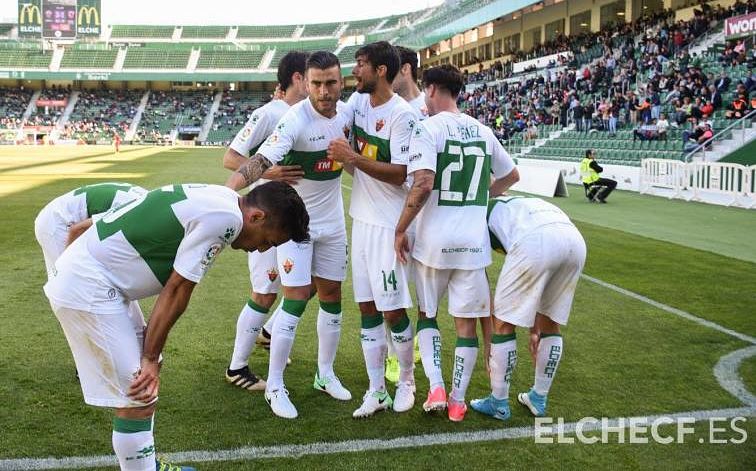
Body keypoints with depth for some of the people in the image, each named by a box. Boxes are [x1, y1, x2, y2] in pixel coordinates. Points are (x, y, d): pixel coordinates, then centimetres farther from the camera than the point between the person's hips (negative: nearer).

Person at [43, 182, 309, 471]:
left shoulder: (217, 198, 9)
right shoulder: (225, 218, -19)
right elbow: (177, 290, -16)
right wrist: (151, 358, -7)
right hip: (86, 290, -10)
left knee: (142, 389, 18)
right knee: (137, 399, -6)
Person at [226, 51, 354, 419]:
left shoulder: (347, 113, -3)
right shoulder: (295, 120, -23)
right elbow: (261, 161, -36)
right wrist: (226, 191, -50)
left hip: (332, 221, 6)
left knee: (332, 297, 12)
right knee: (296, 300, -8)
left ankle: (325, 374, 29)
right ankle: (275, 386, 6)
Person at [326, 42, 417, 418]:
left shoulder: (402, 115, -15)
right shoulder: (357, 101, 8)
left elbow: (400, 174, -19)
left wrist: (353, 158, -21)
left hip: (389, 224, -7)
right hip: (361, 218, 7)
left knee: (393, 310, 0)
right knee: (367, 308, 9)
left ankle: (406, 381, 23)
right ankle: (377, 391, 18)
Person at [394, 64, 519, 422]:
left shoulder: (428, 128, -9)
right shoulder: (483, 131, 9)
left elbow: (423, 184, -21)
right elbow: (511, 176, 22)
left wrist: (400, 230, -11)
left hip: (433, 241, -3)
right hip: (473, 241, 4)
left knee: (426, 315, 17)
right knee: (466, 323, 12)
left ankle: (436, 387, 6)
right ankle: (457, 401, 20)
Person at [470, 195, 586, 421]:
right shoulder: (522, 206, 42)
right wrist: (535, 330, 46)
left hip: (537, 241, -7)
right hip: (575, 239, 7)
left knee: (504, 324, 13)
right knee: (550, 323, 25)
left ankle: (498, 403, 25)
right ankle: (538, 399, 38)